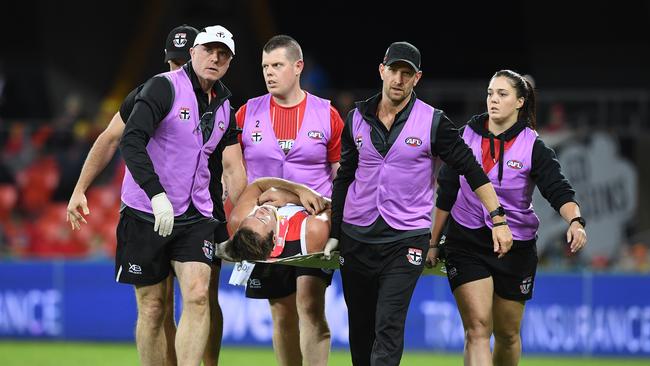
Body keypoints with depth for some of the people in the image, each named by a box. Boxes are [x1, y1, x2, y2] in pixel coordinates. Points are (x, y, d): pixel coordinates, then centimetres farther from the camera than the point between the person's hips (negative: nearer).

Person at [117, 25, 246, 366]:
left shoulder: (224, 107, 11)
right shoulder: (164, 87, -9)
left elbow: (233, 166, 14)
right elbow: (131, 141, -20)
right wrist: (157, 194, -30)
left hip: (195, 217, 4)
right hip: (146, 214, -4)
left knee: (197, 296, -15)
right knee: (151, 307, 1)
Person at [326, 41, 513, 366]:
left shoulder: (433, 122, -4)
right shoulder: (357, 118, 6)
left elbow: (472, 170, 0)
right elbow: (344, 178, 14)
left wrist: (499, 220, -5)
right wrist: (334, 233, 11)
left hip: (406, 240, -4)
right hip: (356, 238, 4)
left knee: (388, 327, -15)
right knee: (360, 327, 9)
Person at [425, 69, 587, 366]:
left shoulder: (533, 147, -6)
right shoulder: (465, 137, 0)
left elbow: (559, 191, -18)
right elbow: (446, 194, 8)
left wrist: (575, 221, -38)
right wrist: (433, 241, 9)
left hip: (516, 249, 0)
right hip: (466, 242, 0)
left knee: (507, 334, 11)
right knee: (477, 328, -16)